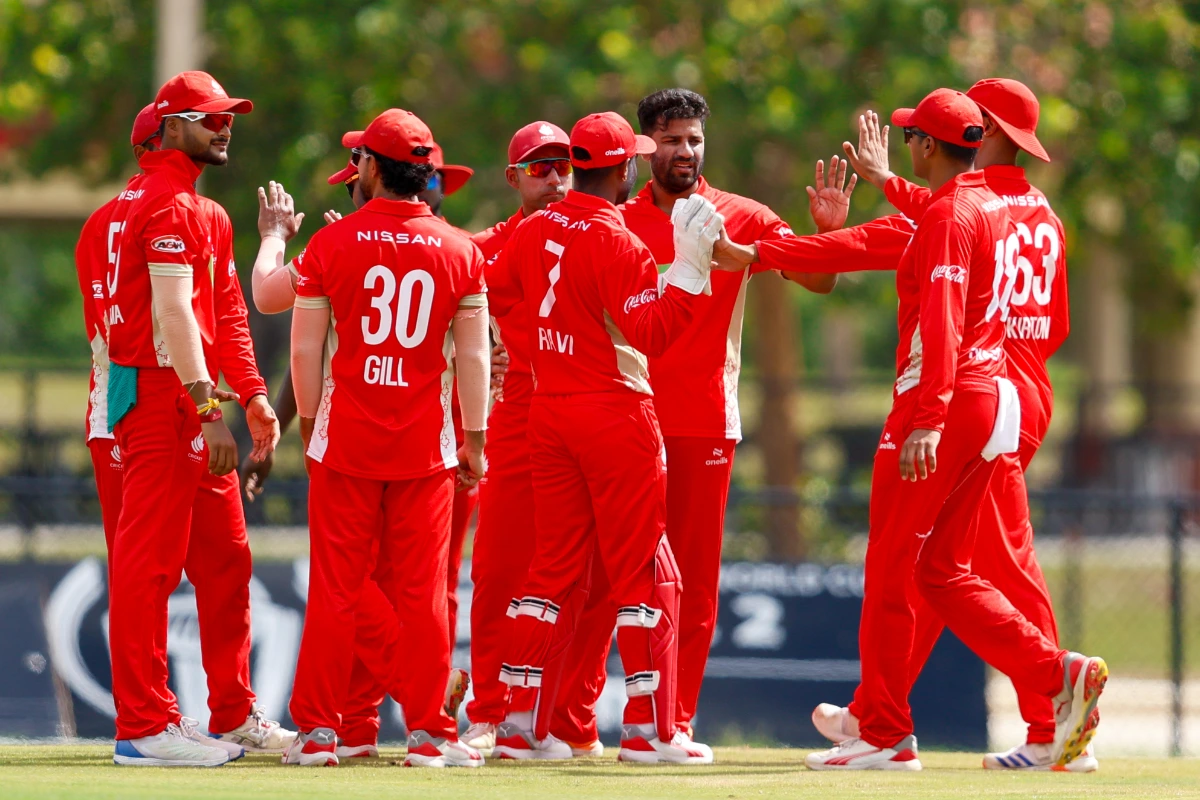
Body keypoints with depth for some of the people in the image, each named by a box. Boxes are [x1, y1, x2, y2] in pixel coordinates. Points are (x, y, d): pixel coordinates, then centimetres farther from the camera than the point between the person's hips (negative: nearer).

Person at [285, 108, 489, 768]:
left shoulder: (330, 244, -3)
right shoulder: (460, 251, 1)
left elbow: (304, 348, -1)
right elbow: (473, 356, 2)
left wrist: (309, 422, 11)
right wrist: (474, 441, 8)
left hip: (345, 440, -1)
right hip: (426, 443, 1)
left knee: (333, 590, 3)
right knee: (423, 592, 4)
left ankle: (318, 730, 3)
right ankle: (428, 733, 5)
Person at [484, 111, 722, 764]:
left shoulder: (534, 231, 5)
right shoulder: (614, 241, -15)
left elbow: (487, 293, 16)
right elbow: (653, 332, -21)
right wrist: (689, 265, -23)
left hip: (547, 411, 7)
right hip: (614, 413, -7)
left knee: (555, 569, 12)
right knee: (644, 574, 0)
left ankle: (522, 724, 9)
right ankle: (649, 729, -1)